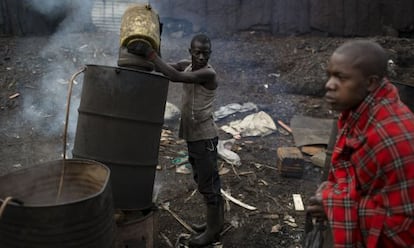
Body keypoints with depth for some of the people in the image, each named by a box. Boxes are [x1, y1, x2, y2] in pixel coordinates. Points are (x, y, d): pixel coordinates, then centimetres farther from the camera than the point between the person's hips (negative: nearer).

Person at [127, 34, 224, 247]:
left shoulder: (208, 73, -19)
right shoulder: (186, 65, 8)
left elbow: (175, 77, -30)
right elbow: (162, 68, 0)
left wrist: (149, 53, -29)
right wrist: (143, 54, -17)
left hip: (205, 137, -9)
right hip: (192, 136, 9)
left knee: (208, 183, 0)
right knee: (204, 181, 17)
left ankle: (212, 230, 13)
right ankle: (216, 222, 31)